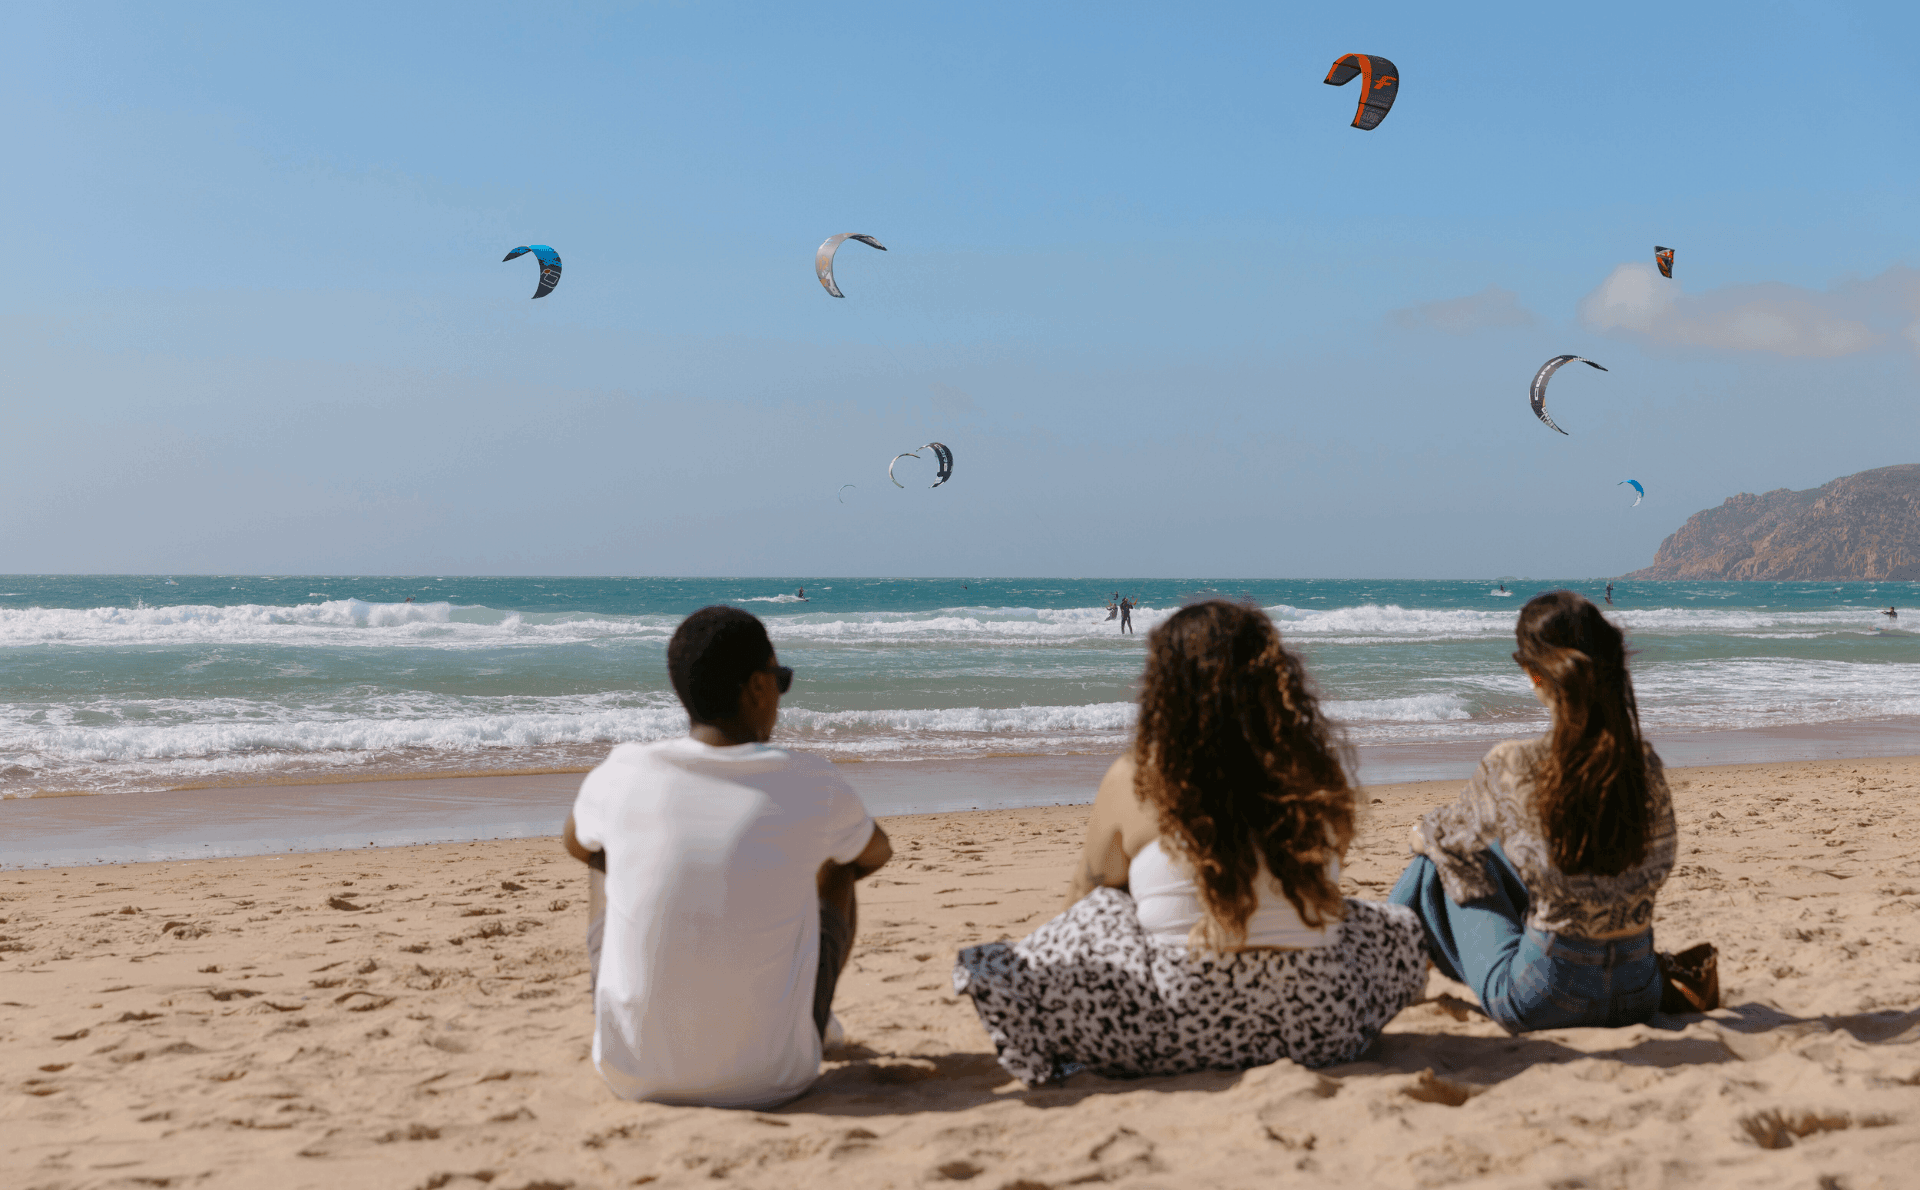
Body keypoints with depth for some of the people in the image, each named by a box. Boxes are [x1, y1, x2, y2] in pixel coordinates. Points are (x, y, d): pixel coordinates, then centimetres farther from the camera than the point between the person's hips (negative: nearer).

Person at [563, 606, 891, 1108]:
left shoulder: (622, 774, -6)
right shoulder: (810, 785, -9)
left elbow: (576, 844, 19)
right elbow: (876, 855, 16)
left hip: (633, 1076, 2)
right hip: (769, 1078, -1)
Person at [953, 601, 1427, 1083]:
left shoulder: (1135, 780, -7)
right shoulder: (1318, 772, 0)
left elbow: (1086, 894, 10)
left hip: (1182, 1030, -2)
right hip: (1323, 1027, 2)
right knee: (1397, 928, 31)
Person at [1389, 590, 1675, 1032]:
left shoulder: (1513, 765, -18)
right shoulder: (1646, 765, -7)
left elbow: (1455, 835, 3)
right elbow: (1656, 867, 10)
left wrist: (1423, 834, 27)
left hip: (1543, 999, -4)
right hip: (1638, 994, 5)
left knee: (1441, 860, 19)